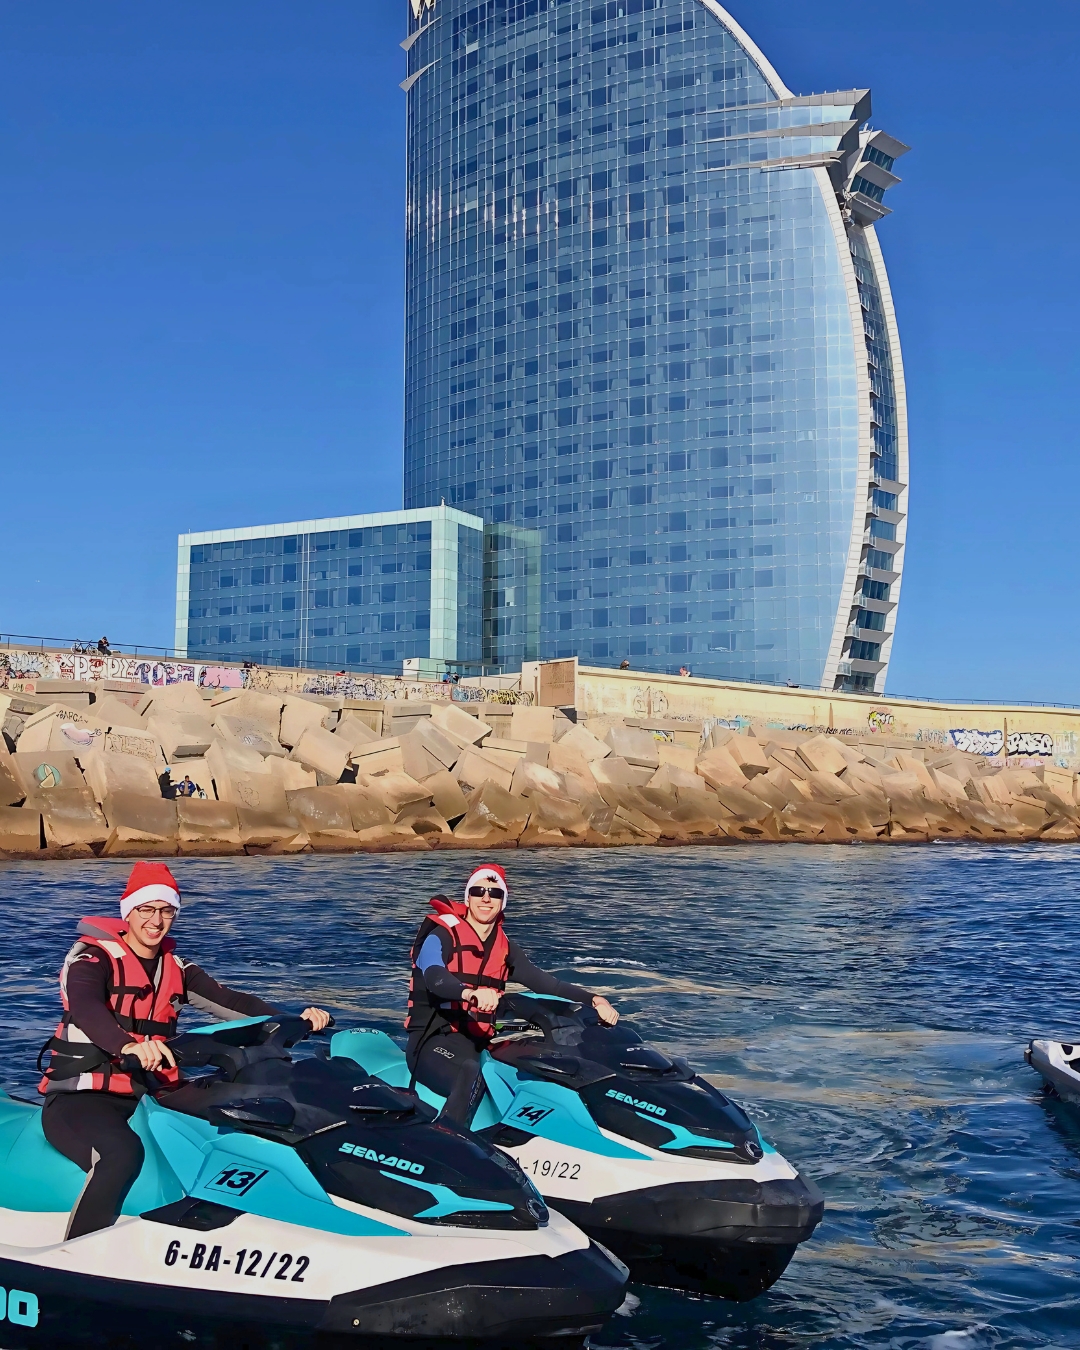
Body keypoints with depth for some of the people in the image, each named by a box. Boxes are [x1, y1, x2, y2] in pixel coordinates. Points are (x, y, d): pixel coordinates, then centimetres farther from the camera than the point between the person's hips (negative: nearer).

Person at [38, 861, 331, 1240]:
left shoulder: (175, 967, 12)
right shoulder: (93, 959, -7)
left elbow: (228, 1001, 1)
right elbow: (86, 1008, -28)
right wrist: (130, 1046, -50)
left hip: (152, 1094, 6)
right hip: (80, 1097, -6)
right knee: (123, 1152, -36)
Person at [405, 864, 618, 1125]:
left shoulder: (505, 948, 15)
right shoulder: (442, 935, -5)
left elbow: (545, 983, 9)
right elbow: (434, 977, -25)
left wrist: (593, 1000, -8)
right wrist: (470, 993, -48)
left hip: (479, 1045, 6)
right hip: (434, 1040, -6)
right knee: (472, 1074, -38)